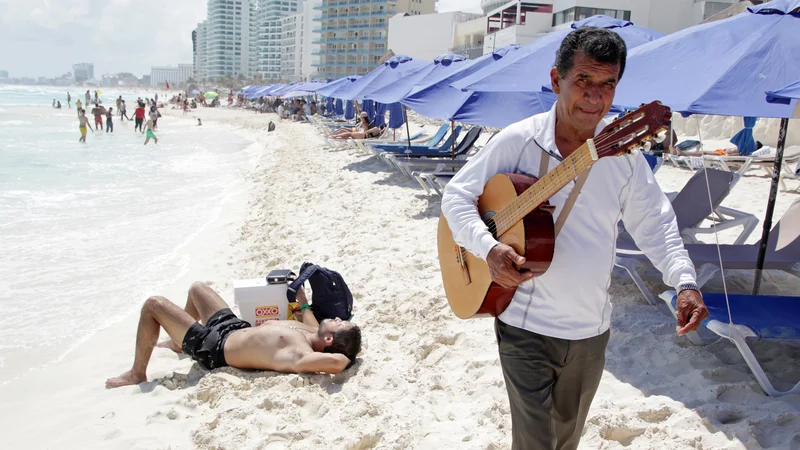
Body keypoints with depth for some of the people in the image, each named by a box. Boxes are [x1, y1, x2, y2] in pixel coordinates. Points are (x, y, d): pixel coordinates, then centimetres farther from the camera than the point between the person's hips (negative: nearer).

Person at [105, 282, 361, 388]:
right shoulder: (315, 334, -14)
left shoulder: (300, 356, -41)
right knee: (196, 287, 29)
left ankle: (137, 374, 18)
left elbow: (339, 361, -60)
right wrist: (302, 301, 23)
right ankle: (177, 342, 52)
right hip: (233, 327, 9)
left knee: (153, 304, -2)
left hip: (213, 347, -9)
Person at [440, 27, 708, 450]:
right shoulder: (517, 141, -13)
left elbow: (653, 222, 3)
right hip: (526, 325, -4)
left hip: (591, 331, 4)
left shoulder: (623, 153, -4)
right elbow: (456, 195, -7)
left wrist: (684, 280, -12)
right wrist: (488, 247, -24)